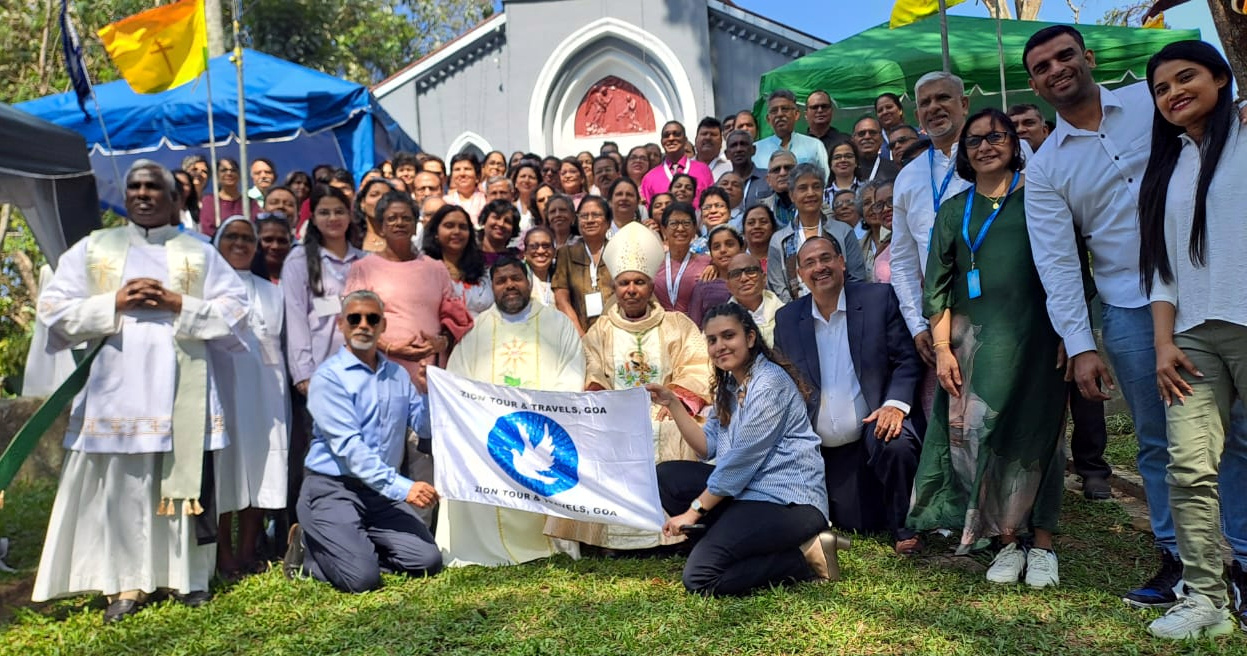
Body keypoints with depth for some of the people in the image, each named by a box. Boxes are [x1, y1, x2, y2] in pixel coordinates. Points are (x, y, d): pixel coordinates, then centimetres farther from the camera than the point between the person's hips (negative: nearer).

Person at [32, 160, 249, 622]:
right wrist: (114, 302, -8)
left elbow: (235, 311, 2)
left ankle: (189, 575, 13)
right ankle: (127, 582, 9)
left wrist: (178, 304, -10)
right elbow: (54, 309, 6)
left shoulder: (200, 253, 11)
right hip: (114, 386, 1)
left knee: (185, 478, 1)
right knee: (117, 485, -1)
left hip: (182, 387, -1)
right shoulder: (92, 249, 14)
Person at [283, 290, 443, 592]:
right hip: (333, 489, -5)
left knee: (428, 562, -8)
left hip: (383, 491, 6)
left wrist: (426, 390, -10)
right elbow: (348, 446, -19)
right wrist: (401, 487, -27)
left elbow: (425, 428, 8)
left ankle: (356, 548, 14)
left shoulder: (398, 375, 10)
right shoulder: (328, 377, -9)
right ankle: (308, 550, 10)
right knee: (362, 578, -20)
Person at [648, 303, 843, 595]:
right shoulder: (728, 386, 14)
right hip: (746, 491, 9)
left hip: (788, 502, -9)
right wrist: (672, 403, 1)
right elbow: (708, 447, 10)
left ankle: (804, 556, -7)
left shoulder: (769, 383, -14)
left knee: (699, 577, -17)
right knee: (666, 476, 3)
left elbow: (741, 460, -17)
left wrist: (694, 510, -12)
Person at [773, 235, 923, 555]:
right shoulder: (786, 318, 2)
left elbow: (906, 360, -6)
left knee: (897, 446, -35)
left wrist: (895, 404, -23)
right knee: (857, 526, 5)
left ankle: (903, 528, -9)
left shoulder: (879, 298, -5)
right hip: (821, 449, 3)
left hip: (874, 426, -2)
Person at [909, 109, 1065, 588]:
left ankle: (1042, 544, 12)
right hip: (973, 339, 2)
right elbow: (937, 285, 8)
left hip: (1034, 335, -2)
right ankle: (1007, 541, 11)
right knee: (977, 437, -3)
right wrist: (942, 348, -1)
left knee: (1035, 436, 1)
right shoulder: (953, 211, 13)